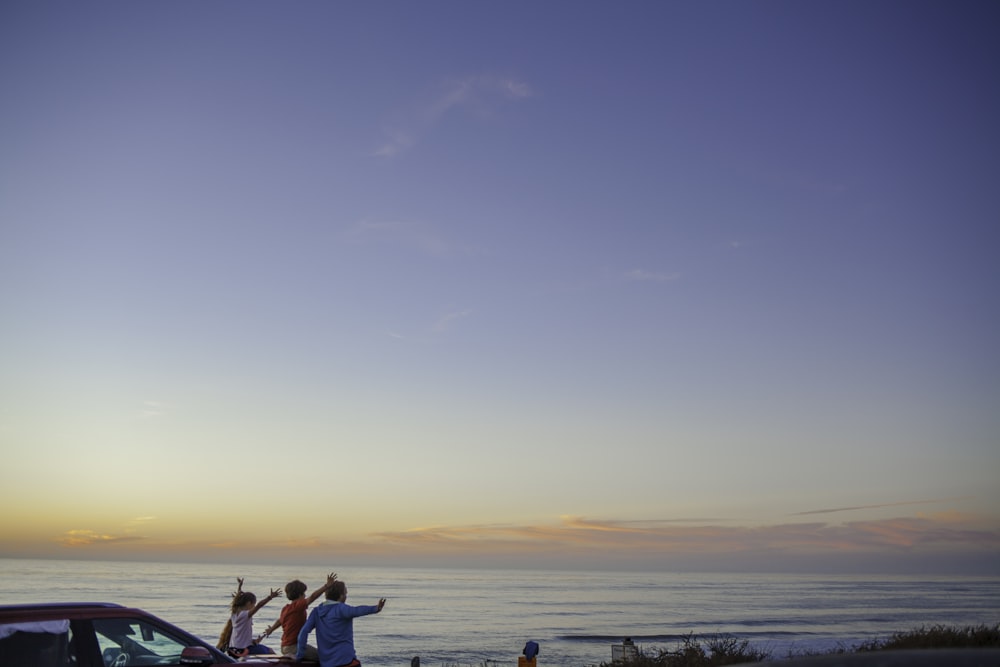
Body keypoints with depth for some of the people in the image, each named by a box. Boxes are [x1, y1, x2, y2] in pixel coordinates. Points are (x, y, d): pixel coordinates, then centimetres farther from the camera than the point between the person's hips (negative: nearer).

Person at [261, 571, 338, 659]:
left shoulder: (285, 608, 11)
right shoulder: (297, 606, -16)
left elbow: (279, 620, 31)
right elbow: (312, 597, -31)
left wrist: (271, 630, 51)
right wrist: (327, 586, -40)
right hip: (293, 647, -10)